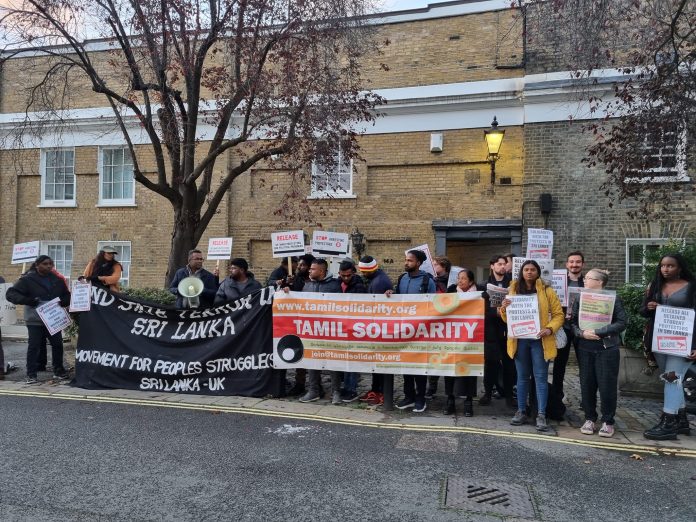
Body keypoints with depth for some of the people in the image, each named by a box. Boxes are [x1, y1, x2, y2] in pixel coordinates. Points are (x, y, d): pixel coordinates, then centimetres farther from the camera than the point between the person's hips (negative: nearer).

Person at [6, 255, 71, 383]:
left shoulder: (57, 280, 10)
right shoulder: (27, 279, -4)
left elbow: (67, 296, 17)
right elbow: (10, 294, -9)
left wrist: (63, 301, -7)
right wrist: (27, 300, -25)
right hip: (35, 320, -4)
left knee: (57, 344, 7)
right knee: (34, 346, -1)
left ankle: (58, 370, 21)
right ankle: (31, 374, 10)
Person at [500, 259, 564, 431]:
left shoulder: (546, 291, -1)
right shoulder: (514, 290, 8)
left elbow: (558, 314, -1)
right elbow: (507, 319, 12)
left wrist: (549, 329, -18)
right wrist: (504, 309, -10)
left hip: (539, 340, -3)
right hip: (519, 340, 3)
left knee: (540, 377, 1)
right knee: (522, 377, 11)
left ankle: (541, 415, 7)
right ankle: (521, 411, 19)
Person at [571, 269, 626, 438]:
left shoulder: (613, 299, -4)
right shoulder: (580, 299, 7)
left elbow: (621, 323, -11)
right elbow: (573, 323, 6)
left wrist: (597, 332, -17)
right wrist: (582, 333, -14)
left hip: (607, 348, -3)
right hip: (585, 348, 3)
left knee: (607, 386, 1)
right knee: (587, 385, 7)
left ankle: (608, 421, 16)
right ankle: (590, 419, 21)